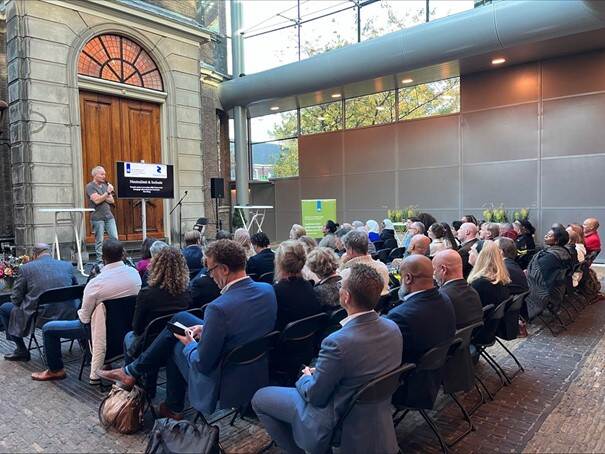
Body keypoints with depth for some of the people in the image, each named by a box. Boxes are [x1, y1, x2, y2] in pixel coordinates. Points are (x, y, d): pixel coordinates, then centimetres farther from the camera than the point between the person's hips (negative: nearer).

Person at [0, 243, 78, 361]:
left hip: (40, 317, -3)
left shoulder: (26, 268, -4)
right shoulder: (68, 266, 3)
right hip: (67, 316, 3)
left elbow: (15, 299, 1)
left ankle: (22, 350, 22)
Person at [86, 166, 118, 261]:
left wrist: (103, 198, -6)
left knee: (114, 238, -1)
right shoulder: (90, 186, -3)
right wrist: (107, 193, -17)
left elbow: (112, 201, 10)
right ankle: (99, 261, 8)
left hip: (109, 216, 5)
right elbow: (96, 200, -17)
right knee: (99, 241, 0)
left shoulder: (105, 185, 15)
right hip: (98, 217, -5)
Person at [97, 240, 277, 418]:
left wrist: (190, 344, -2)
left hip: (224, 387, -7)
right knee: (180, 318, 12)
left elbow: (203, 365, -21)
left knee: (176, 345, 15)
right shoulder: (267, 290, -7)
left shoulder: (218, 309, -31)